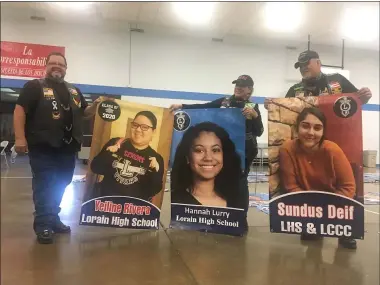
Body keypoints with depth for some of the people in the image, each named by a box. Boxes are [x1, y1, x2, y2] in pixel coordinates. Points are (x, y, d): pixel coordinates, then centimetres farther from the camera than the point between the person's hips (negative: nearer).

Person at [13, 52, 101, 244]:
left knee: (60, 186, 13)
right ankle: (43, 225, 6)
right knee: (44, 186, -2)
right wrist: (20, 138, -17)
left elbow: (84, 113, 23)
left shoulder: (74, 91, 17)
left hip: (67, 147, 6)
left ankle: (53, 219, 28)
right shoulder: (34, 86, -1)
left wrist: (96, 106, 2)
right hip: (42, 147, -6)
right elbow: (20, 110, -8)